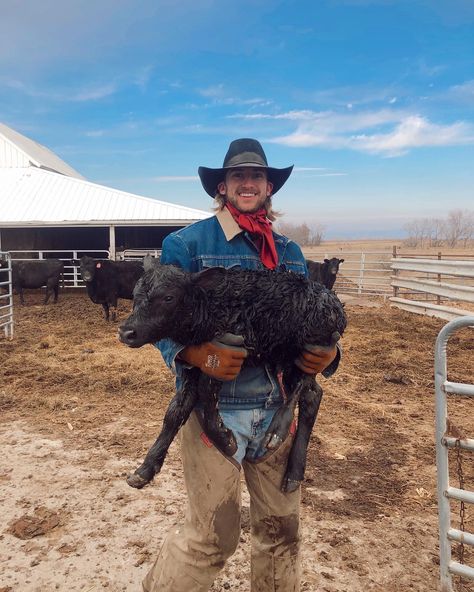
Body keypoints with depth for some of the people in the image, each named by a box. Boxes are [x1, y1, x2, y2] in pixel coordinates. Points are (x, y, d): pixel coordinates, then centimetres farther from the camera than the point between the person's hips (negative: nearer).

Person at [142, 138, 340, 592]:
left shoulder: (291, 252, 9)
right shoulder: (186, 244, -6)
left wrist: (325, 353, -7)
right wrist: (197, 354, -26)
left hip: (277, 409, 5)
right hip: (214, 406, -5)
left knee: (281, 526, 18)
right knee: (212, 535, 8)